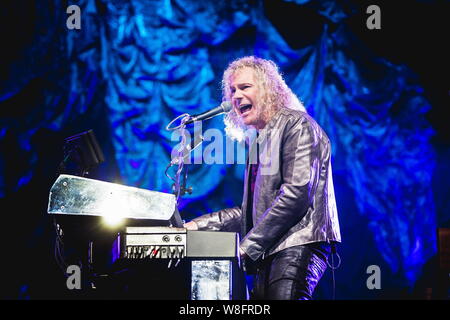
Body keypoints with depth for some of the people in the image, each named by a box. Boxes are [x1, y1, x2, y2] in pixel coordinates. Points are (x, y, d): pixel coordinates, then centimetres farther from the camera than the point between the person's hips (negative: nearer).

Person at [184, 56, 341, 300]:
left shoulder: (296, 124, -2)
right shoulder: (257, 141, 25)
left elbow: (297, 192, -14)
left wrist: (248, 246, -14)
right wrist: (199, 225, 14)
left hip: (298, 244, -8)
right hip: (268, 252, 8)